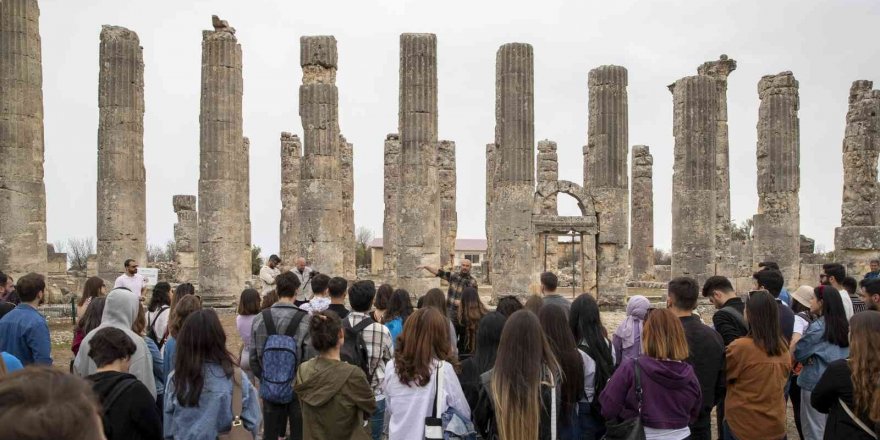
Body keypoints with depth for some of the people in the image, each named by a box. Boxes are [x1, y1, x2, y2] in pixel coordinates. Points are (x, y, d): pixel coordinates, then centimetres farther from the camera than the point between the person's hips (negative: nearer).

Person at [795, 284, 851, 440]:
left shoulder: (817, 327, -18)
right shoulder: (844, 326, 2)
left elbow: (798, 353, -12)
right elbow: (842, 354, 13)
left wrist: (808, 358, 8)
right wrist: (813, 356, 2)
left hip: (816, 383, -7)